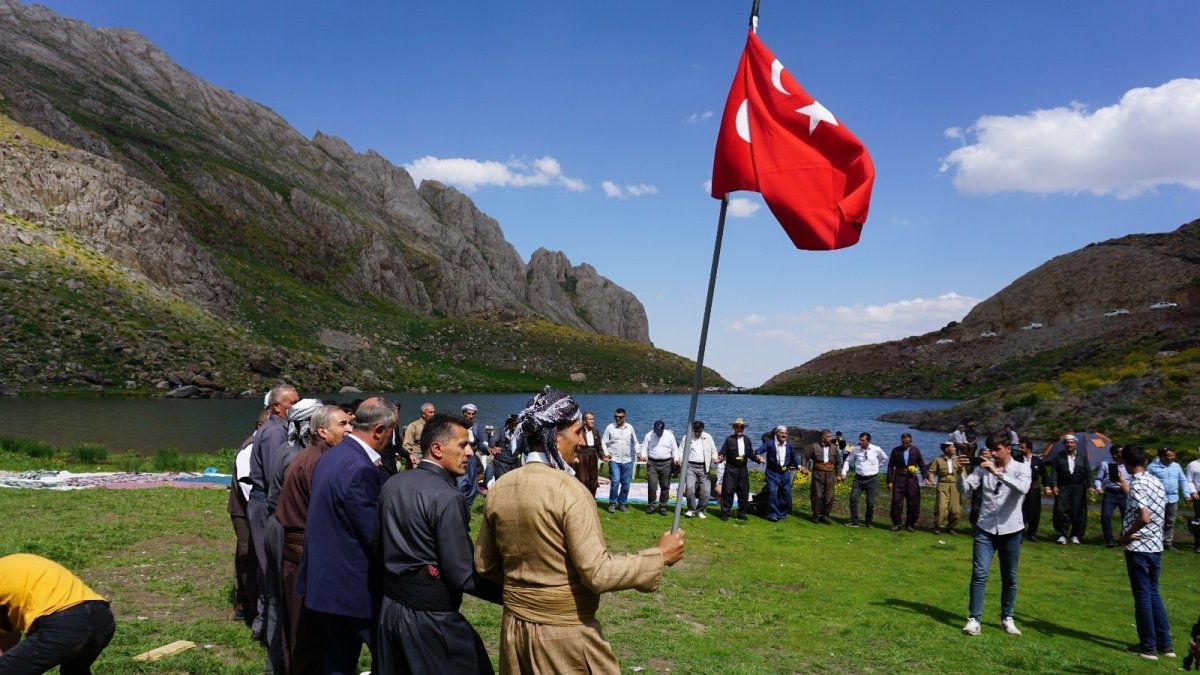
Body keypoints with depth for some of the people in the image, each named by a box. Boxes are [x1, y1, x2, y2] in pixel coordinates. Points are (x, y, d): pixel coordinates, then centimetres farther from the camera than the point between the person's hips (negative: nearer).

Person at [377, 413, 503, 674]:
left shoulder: (391, 484, 4)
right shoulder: (447, 497, -20)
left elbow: (381, 545, 13)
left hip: (390, 605, 8)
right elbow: (463, 576, -20)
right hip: (431, 613, -8)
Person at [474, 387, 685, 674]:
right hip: (565, 633, -6)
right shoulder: (569, 490, -21)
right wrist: (659, 556, -12)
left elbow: (484, 565, 8)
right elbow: (597, 573, -22)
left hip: (515, 626, 6)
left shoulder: (499, 489, 0)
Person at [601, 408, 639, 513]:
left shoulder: (630, 428, 6)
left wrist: (638, 452, 5)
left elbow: (635, 442, 17)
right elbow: (603, 442, 2)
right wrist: (606, 453, -10)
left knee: (626, 484, 5)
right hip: (614, 460, -3)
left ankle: (622, 503, 19)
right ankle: (612, 503, 2)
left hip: (627, 461, 3)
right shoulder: (609, 428, -1)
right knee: (615, 482, -14)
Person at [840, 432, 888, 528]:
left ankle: (869, 522, 22)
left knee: (870, 502, 3)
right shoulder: (856, 449, -5)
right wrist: (844, 473, 0)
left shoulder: (877, 449, -7)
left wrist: (879, 468, 9)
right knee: (853, 498, -9)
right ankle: (854, 522, 1)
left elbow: (885, 459, 13)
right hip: (859, 478, 1)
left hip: (872, 479, -1)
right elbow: (848, 461, 8)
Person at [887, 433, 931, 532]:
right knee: (897, 502, -5)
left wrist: (925, 477, -6)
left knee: (913, 503, 4)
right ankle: (896, 523, 9)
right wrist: (890, 481, -4)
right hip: (899, 479, -1)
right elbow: (890, 466, 1)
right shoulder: (896, 450, 1)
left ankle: (910, 524, 19)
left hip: (912, 479, 2)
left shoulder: (915, 451, 6)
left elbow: (922, 465, 9)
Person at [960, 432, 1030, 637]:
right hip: (985, 529, 0)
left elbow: (1023, 488, -24)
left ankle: (1007, 618, 26)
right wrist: (961, 472, -19)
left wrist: (997, 472, -31)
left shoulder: (1021, 468, -3)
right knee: (979, 573, -7)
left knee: (1009, 577, 11)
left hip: (1011, 530, 0)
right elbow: (967, 491, -3)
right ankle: (973, 619, -4)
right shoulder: (984, 468, 2)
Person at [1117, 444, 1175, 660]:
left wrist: (1126, 536, -13)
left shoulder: (1137, 484, -17)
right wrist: (1128, 490, 25)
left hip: (1138, 548, -8)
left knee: (1142, 596, 2)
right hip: (1156, 546, 8)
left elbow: (1144, 518, -27)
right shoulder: (1157, 482, 7)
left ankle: (1148, 647, 10)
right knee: (1153, 593, 18)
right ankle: (1165, 644, 22)